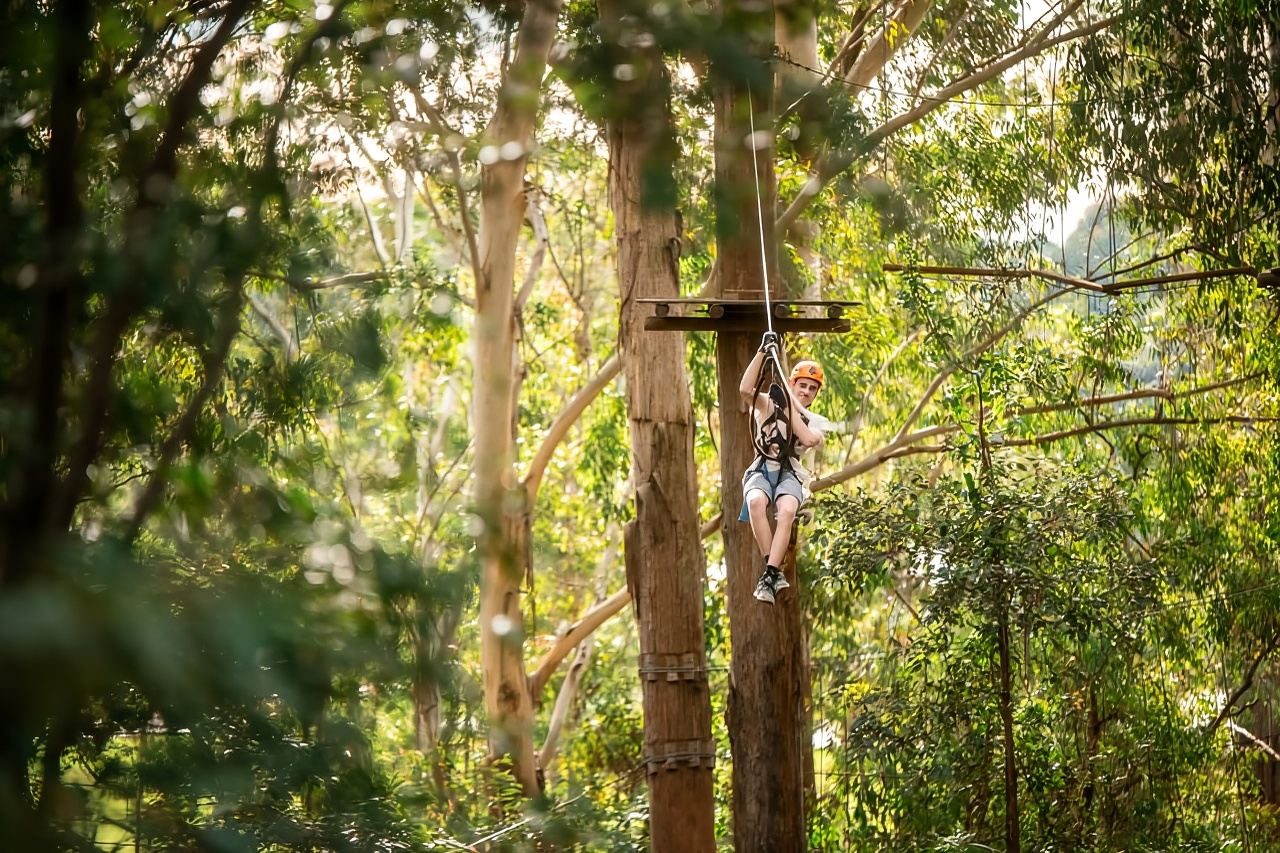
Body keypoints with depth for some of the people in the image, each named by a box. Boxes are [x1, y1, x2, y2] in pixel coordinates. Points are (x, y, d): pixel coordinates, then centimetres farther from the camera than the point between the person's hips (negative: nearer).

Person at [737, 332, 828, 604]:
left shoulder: (817, 422, 16)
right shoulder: (768, 405, 13)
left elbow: (809, 439, -9)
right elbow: (745, 389, -9)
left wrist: (788, 407, -7)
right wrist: (762, 352, -13)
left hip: (790, 474, 1)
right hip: (760, 470, -1)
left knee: (787, 511, -36)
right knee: (756, 501, -38)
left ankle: (769, 574, -40)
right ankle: (774, 570, -34)